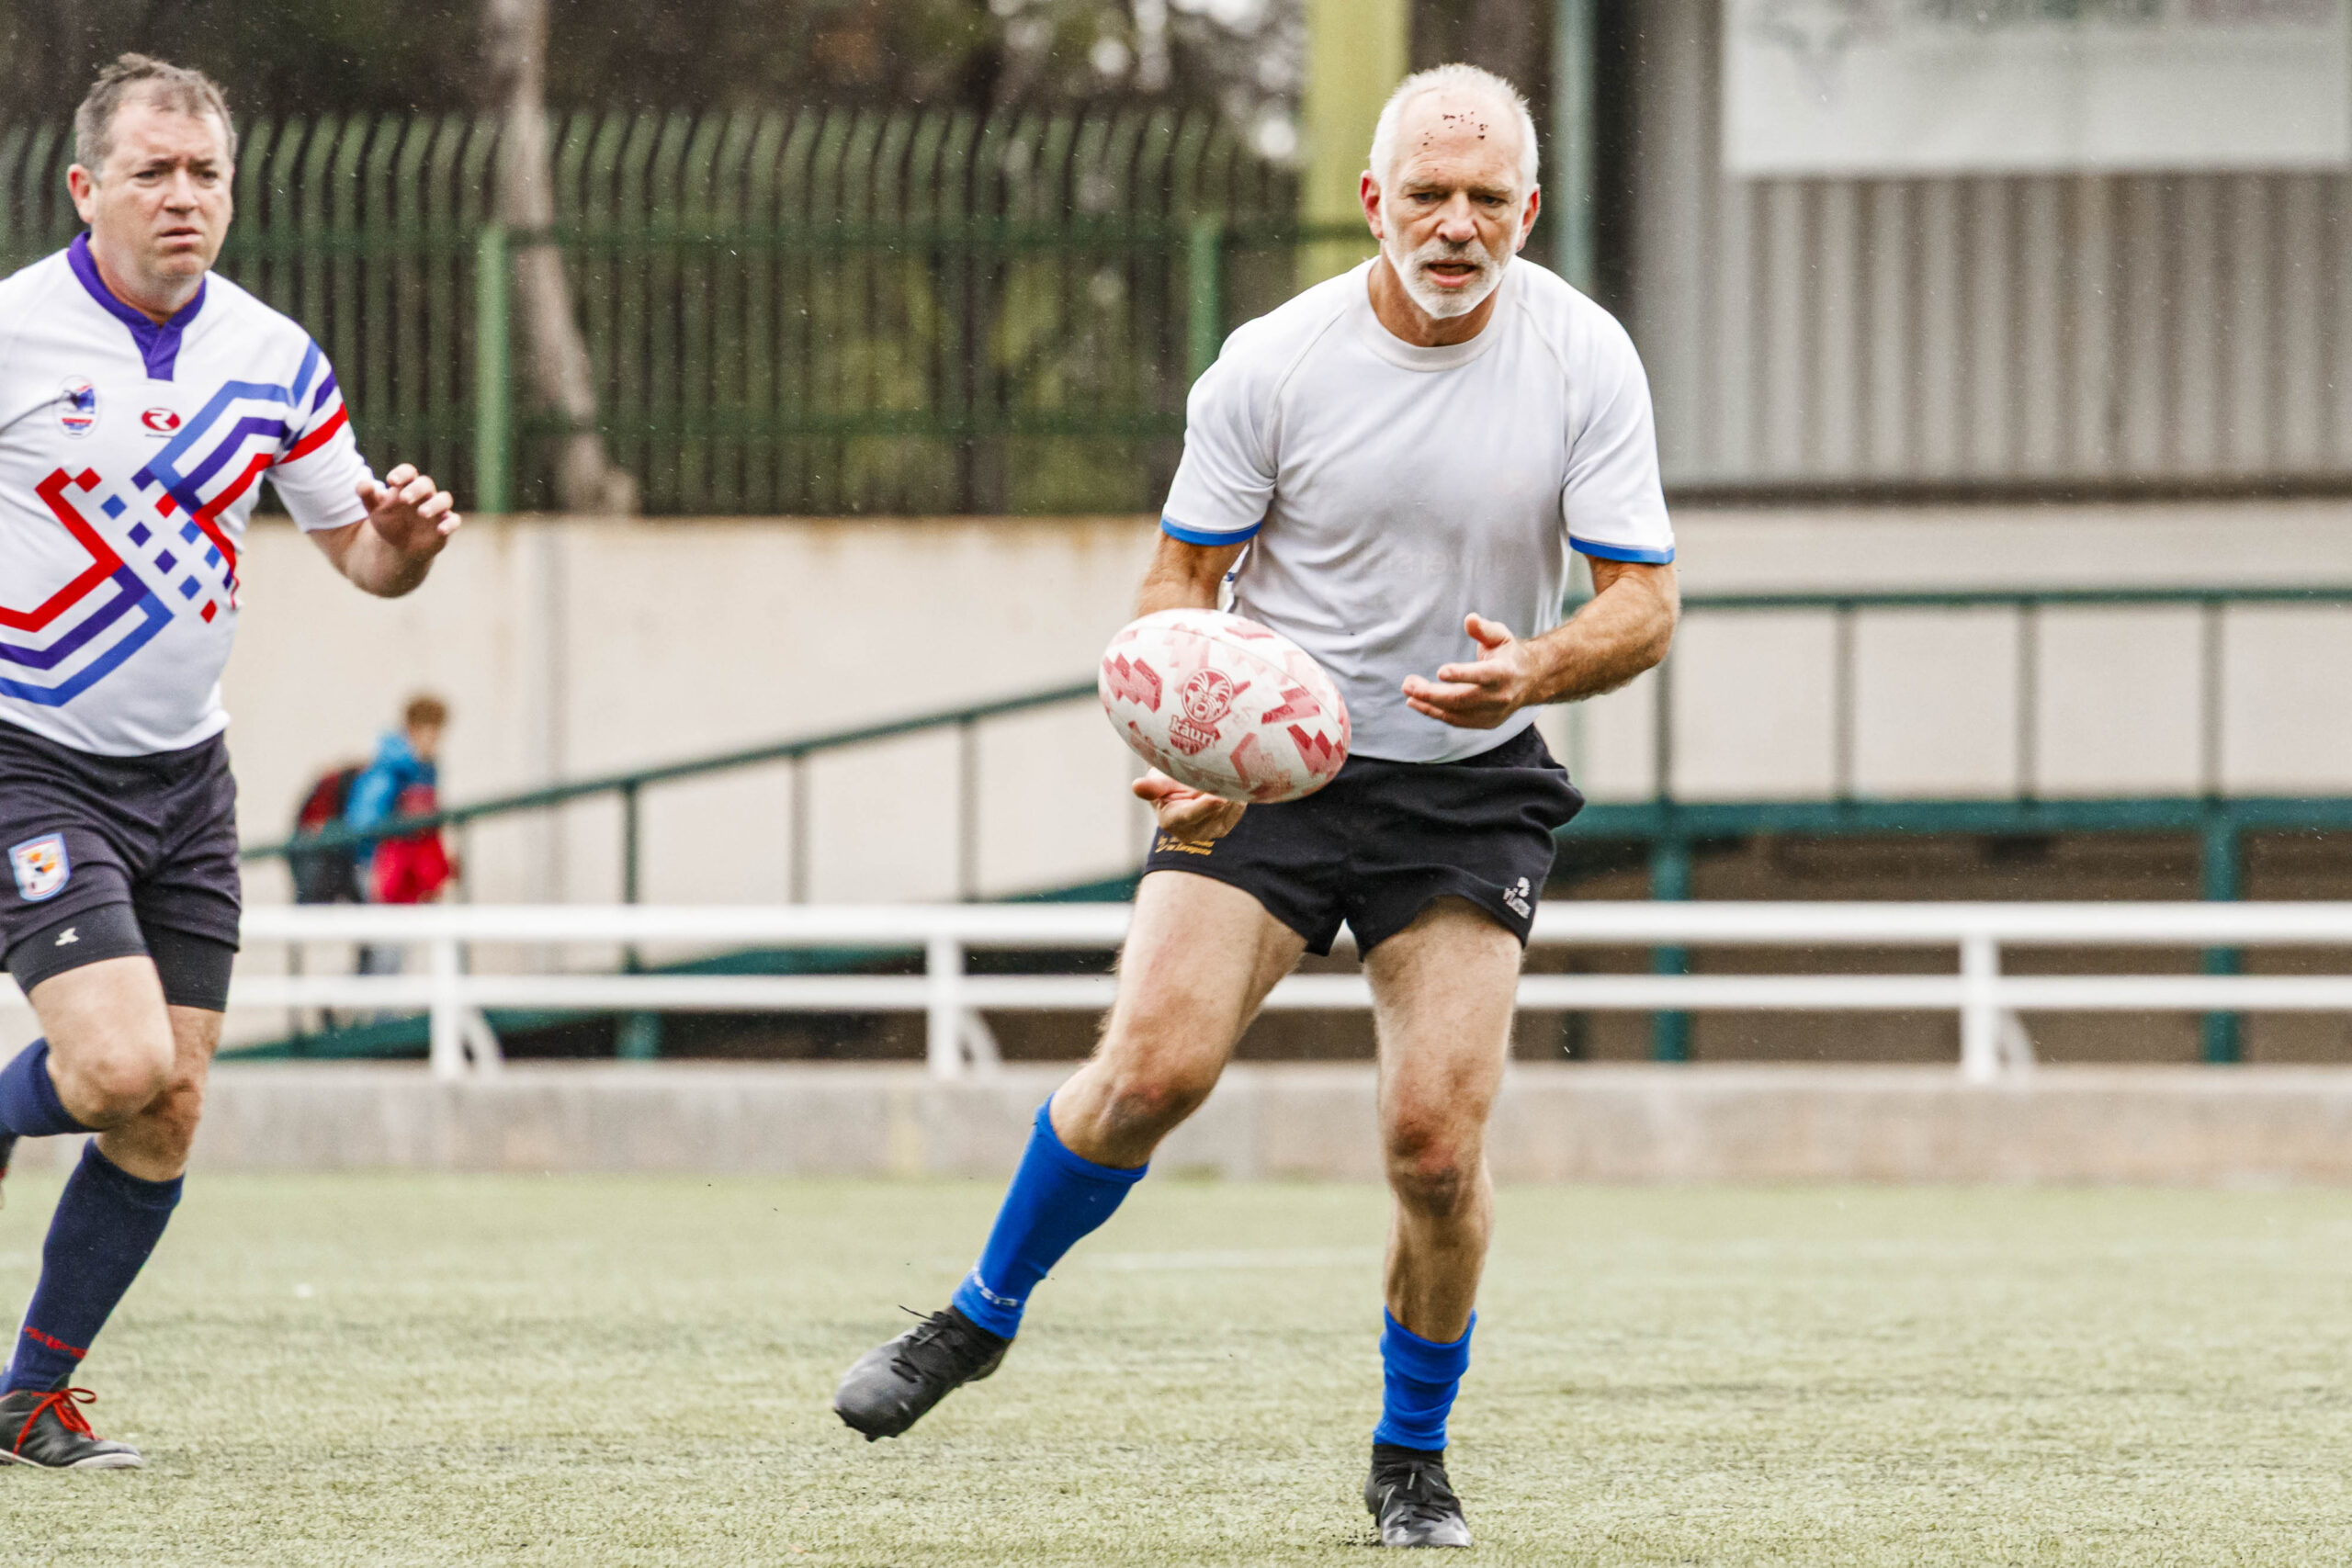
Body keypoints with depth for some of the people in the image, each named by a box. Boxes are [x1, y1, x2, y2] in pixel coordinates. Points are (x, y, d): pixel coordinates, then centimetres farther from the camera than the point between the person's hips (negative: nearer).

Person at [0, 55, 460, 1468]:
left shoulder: (274, 357, 3)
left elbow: (360, 553, 11)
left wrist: (406, 537, -10)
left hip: (184, 773, 5)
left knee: (168, 1119, 2)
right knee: (120, 1065, -22)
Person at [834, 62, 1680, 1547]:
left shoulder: (1584, 360, -8)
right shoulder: (1274, 365, -10)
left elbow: (1644, 604, -8)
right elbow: (1180, 582, -2)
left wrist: (1537, 669, -30)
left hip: (1472, 783, 1)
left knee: (1439, 1134, -11)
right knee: (1152, 1063, -17)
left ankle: (1413, 1460, 11)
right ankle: (983, 1315, 9)